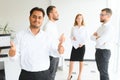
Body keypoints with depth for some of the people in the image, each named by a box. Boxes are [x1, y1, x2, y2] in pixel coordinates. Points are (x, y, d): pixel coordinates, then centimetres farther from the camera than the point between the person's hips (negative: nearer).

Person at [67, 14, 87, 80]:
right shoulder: (73, 28, 3)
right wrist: (72, 37, -16)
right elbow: (71, 36, 7)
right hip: (74, 46, 1)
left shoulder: (84, 28, 0)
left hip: (82, 46, -1)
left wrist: (82, 43, -12)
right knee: (71, 61, -1)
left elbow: (86, 37, 1)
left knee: (81, 61, 8)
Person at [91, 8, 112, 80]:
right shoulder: (101, 26, 11)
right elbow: (92, 37, 7)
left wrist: (96, 36, -6)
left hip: (104, 52, -9)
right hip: (98, 51, 9)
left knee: (104, 72, 1)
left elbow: (99, 41, -26)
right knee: (101, 71, 19)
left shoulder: (109, 28, -19)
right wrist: (98, 37, -13)